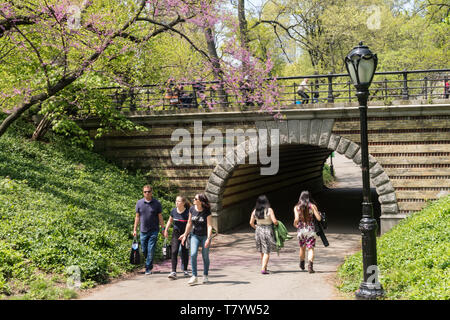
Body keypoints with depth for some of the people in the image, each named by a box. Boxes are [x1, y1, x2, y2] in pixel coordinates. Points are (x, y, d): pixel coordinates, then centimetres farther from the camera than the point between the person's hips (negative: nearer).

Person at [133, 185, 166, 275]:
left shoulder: (157, 203, -1)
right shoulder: (139, 203, 4)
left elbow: (160, 217, 3)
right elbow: (137, 217, 9)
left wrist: (163, 229, -1)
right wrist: (135, 229, 7)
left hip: (153, 231, -3)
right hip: (143, 231, 3)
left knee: (151, 250, -7)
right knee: (144, 250, 9)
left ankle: (148, 268, 0)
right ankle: (150, 265, 30)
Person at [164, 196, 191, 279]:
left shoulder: (187, 212, -14)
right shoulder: (174, 211, -1)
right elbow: (170, 220, 16)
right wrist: (166, 230, 11)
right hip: (176, 233, 3)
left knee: (184, 252, 8)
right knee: (174, 251, -8)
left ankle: (185, 270, 27)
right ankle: (173, 272, -10)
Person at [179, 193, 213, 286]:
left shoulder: (207, 211, -14)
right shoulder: (192, 209, -3)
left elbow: (209, 226, -16)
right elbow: (189, 223, 9)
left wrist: (208, 239, -26)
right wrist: (185, 235, 12)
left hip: (205, 236, -2)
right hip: (195, 235, 3)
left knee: (205, 256, 3)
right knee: (193, 254, -13)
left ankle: (205, 276, 21)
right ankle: (194, 276, -6)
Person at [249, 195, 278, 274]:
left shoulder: (255, 211, 0)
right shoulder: (269, 210, -11)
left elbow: (251, 223, 3)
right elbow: (274, 221, -15)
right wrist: (277, 223, 6)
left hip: (258, 231, 4)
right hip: (267, 231, -4)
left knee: (262, 251, 18)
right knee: (267, 252, 0)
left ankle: (264, 267, 27)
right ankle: (263, 269, -10)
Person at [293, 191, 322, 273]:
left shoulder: (296, 207, -1)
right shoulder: (312, 206, -3)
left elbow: (296, 219, -13)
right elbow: (319, 218, -8)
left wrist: (295, 224, 8)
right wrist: (318, 213, 13)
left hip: (301, 229, 2)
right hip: (310, 229, -2)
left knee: (302, 247, 20)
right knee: (310, 248, -2)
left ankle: (302, 265, 36)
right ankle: (310, 266, -20)